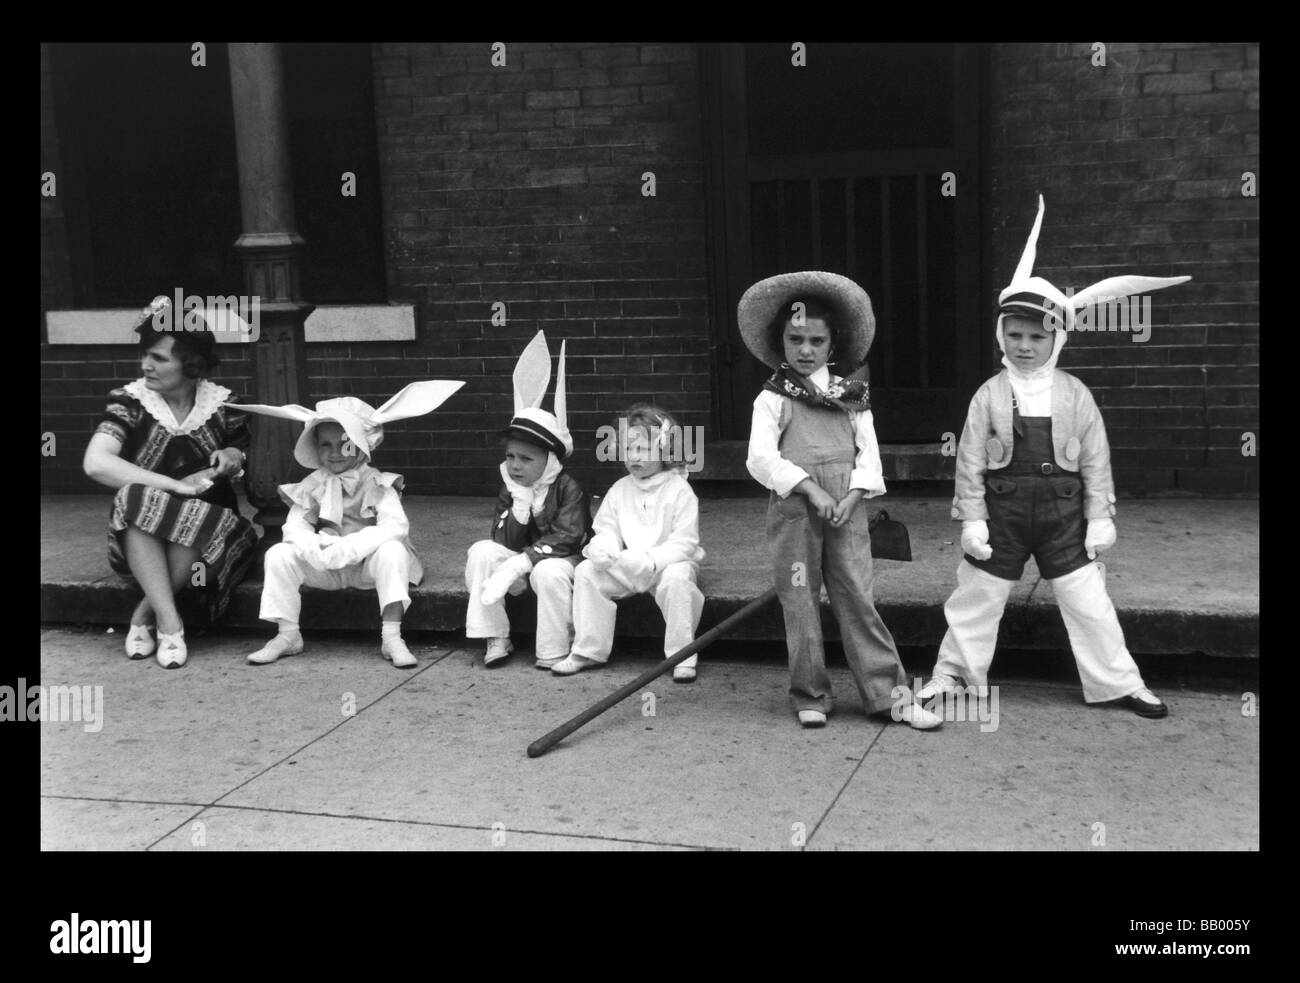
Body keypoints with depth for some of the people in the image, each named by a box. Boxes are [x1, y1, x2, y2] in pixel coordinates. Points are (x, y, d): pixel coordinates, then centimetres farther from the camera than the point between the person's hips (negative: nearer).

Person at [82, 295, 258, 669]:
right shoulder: (130, 402, -2)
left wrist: (233, 459, -10)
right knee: (134, 497, -33)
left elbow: (248, 468, 17)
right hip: (140, 539, 0)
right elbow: (95, 463, -17)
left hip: (209, 527, 0)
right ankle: (169, 621, -31)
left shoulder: (222, 406, 3)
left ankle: (144, 616, -13)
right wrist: (177, 486, -24)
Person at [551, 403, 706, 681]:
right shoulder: (620, 489, 8)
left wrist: (650, 560, -28)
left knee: (676, 578, -37)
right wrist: (601, 548, -17)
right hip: (624, 566, 5)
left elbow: (684, 543, -15)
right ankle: (588, 650, -5)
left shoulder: (679, 490, -9)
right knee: (585, 571, -14)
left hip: (668, 563, -5)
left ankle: (682, 657, -25)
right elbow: (607, 530, 8)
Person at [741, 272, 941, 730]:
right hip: (794, 506, -1)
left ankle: (887, 693, 3)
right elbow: (761, 458, -9)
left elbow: (868, 452, 7)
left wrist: (851, 497, -9)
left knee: (857, 596, 0)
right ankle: (810, 696, 14)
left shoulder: (851, 396, 11)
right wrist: (811, 489, -17)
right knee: (800, 601, 3)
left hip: (845, 508, 1)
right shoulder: (772, 398, 2)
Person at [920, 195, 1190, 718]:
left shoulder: (1074, 394, -2)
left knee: (1089, 603, 3)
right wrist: (972, 518, -7)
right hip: (1003, 515, 0)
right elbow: (970, 461, -3)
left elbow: (1095, 459, 2)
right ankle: (949, 675, 23)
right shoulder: (990, 395, -4)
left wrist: (1100, 517, 0)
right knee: (975, 598, 8)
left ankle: (1121, 683, 16)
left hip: (1062, 516, 0)